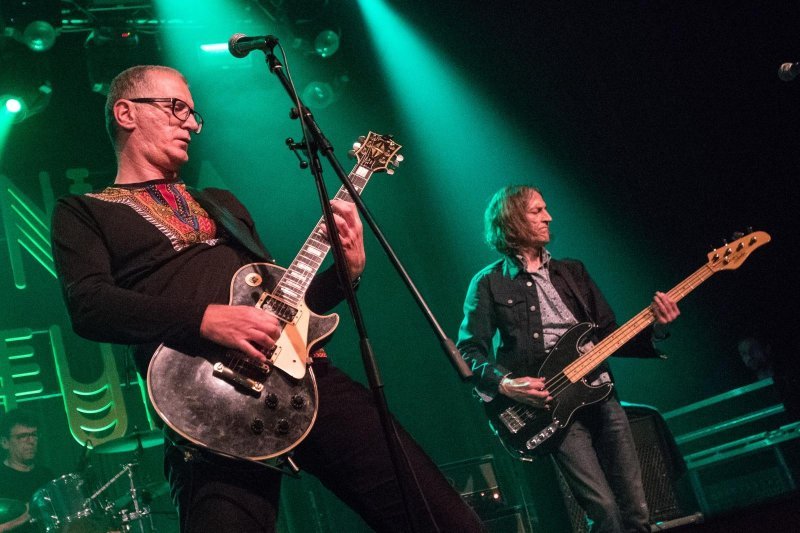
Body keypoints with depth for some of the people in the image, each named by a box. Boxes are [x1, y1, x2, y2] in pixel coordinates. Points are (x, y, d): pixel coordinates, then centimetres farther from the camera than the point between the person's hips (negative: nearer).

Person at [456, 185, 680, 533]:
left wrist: (654, 329, 0)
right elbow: (468, 351, -2)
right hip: (552, 406, -5)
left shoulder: (572, 271, 17)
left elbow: (608, 334, 16)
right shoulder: (489, 283, 2)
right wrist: (504, 383, -18)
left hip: (601, 395, 5)